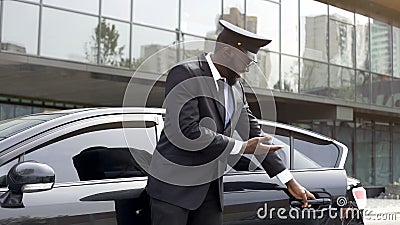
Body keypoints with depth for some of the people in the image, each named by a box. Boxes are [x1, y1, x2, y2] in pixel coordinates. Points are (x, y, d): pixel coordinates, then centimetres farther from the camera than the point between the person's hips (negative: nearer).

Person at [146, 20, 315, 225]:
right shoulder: (185, 74, -14)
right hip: (174, 185, -7)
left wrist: (289, 181, 12)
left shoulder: (235, 87, 9)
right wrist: (241, 148, -16)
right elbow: (186, 131, -24)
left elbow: (253, 133, 14)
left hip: (211, 188, 7)